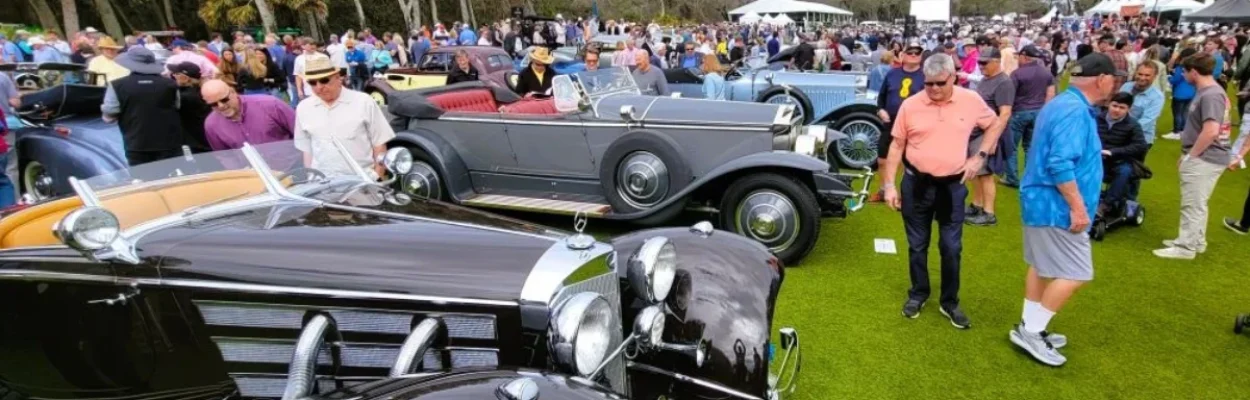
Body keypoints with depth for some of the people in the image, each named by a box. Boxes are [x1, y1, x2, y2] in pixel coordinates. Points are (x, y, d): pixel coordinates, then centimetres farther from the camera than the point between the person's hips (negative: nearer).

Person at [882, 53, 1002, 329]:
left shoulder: (971, 101, -4)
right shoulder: (910, 105, -6)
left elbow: (995, 125, 13)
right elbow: (897, 146, -1)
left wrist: (980, 156, 0)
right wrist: (889, 185, -4)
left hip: (952, 186, 0)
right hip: (916, 183, 0)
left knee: (951, 248, 7)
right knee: (917, 245, 12)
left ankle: (950, 303, 23)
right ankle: (917, 295, 30)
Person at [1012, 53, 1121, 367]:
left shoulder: (1063, 104, 13)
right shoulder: (1075, 111, -20)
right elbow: (1060, 164, -28)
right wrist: (1078, 207, -25)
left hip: (1042, 201, 11)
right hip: (1057, 206, -11)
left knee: (1042, 267, 17)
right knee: (1075, 274, -4)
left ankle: (1029, 328, 26)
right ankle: (1031, 331, 3)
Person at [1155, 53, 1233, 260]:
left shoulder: (1210, 95, -21)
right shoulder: (1210, 92, 12)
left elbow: (1211, 131, -29)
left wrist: (1190, 155, -19)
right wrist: (1189, 154, 18)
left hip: (1203, 159, -10)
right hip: (1204, 158, 10)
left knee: (1193, 205, -2)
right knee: (1197, 203, 19)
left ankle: (1186, 248, 6)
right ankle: (1195, 241, 31)